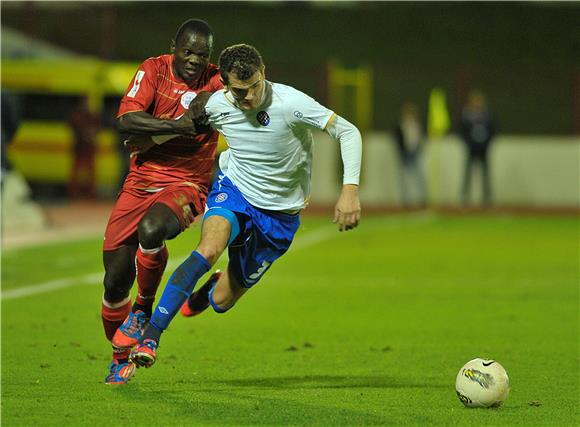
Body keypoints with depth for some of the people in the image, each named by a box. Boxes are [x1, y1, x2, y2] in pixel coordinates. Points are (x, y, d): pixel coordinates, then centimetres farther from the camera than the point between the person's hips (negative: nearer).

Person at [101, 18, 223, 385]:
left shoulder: (216, 80, -3)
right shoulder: (154, 70, -4)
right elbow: (127, 121, -14)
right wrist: (177, 125, -26)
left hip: (187, 186, -2)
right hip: (140, 184, 2)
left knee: (151, 229, -37)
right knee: (116, 283, 1)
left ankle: (144, 311, -10)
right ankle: (121, 360, 28)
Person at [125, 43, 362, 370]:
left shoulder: (290, 103, -26)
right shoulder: (217, 106, -13)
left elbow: (348, 132, -22)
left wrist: (350, 190, -31)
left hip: (280, 214, -1)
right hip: (234, 188, 1)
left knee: (221, 302, 3)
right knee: (210, 249, -33)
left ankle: (210, 291, 44)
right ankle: (150, 336, -28)